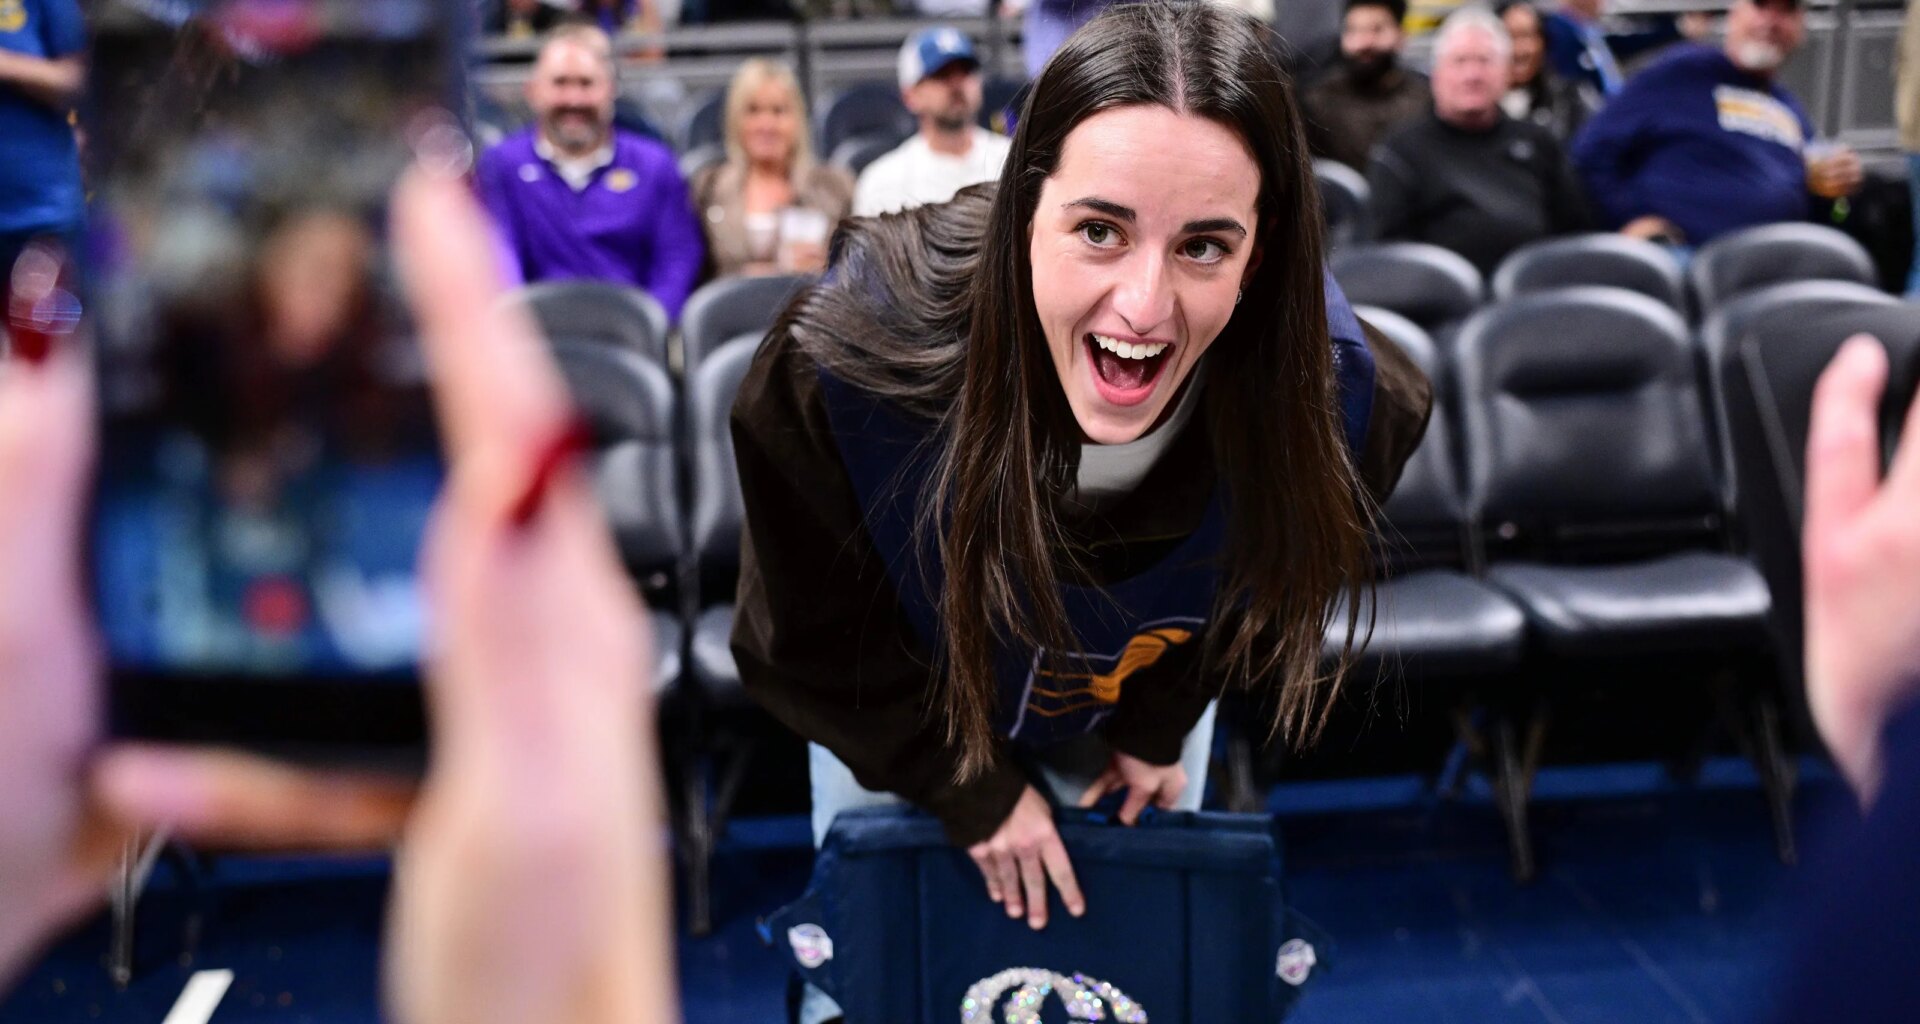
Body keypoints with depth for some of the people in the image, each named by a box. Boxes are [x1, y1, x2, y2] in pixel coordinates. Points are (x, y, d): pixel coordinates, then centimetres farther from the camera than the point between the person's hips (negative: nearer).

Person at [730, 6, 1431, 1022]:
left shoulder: (1340, 395, -34)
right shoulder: (842, 361, -40)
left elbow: (1274, 577, -8)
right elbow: (809, 640, -21)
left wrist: (1158, 727, -1)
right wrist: (965, 787, -14)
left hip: (1138, 701, 2)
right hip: (898, 716, -1)